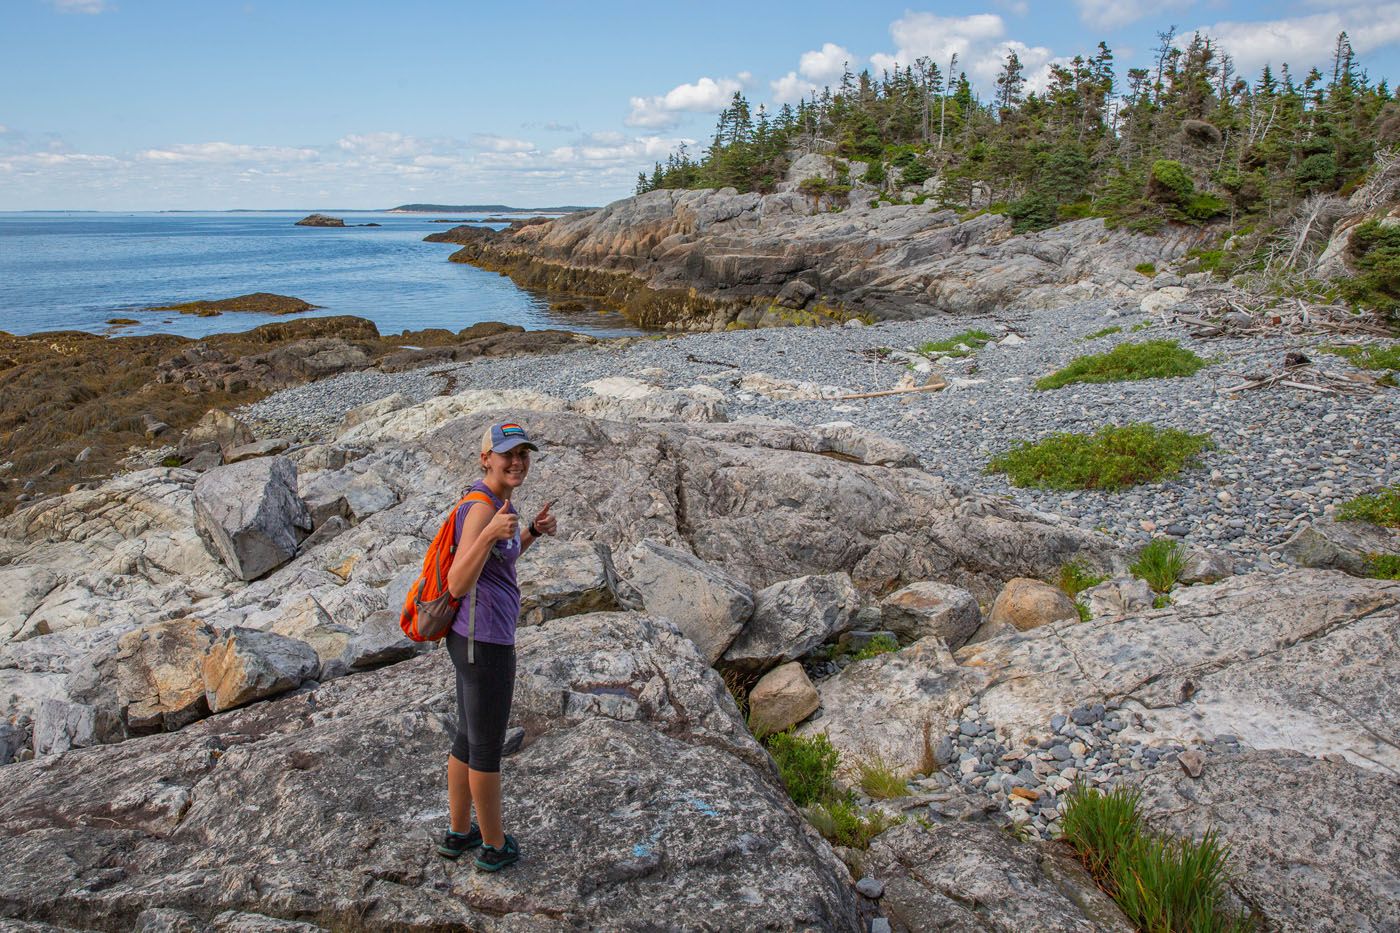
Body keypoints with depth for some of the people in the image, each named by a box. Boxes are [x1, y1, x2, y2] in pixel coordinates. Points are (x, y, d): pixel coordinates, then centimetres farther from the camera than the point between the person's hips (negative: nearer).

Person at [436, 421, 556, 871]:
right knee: (488, 748, 9)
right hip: (485, 644, -10)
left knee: (469, 738, 23)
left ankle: (458, 833, 40)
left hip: (473, 637, 10)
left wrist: (534, 532, 9)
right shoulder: (481, 507, -23)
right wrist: (491, 533, -45)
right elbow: (458, 584, -32)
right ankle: (495, 845, 29)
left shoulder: (497, 502, 6)